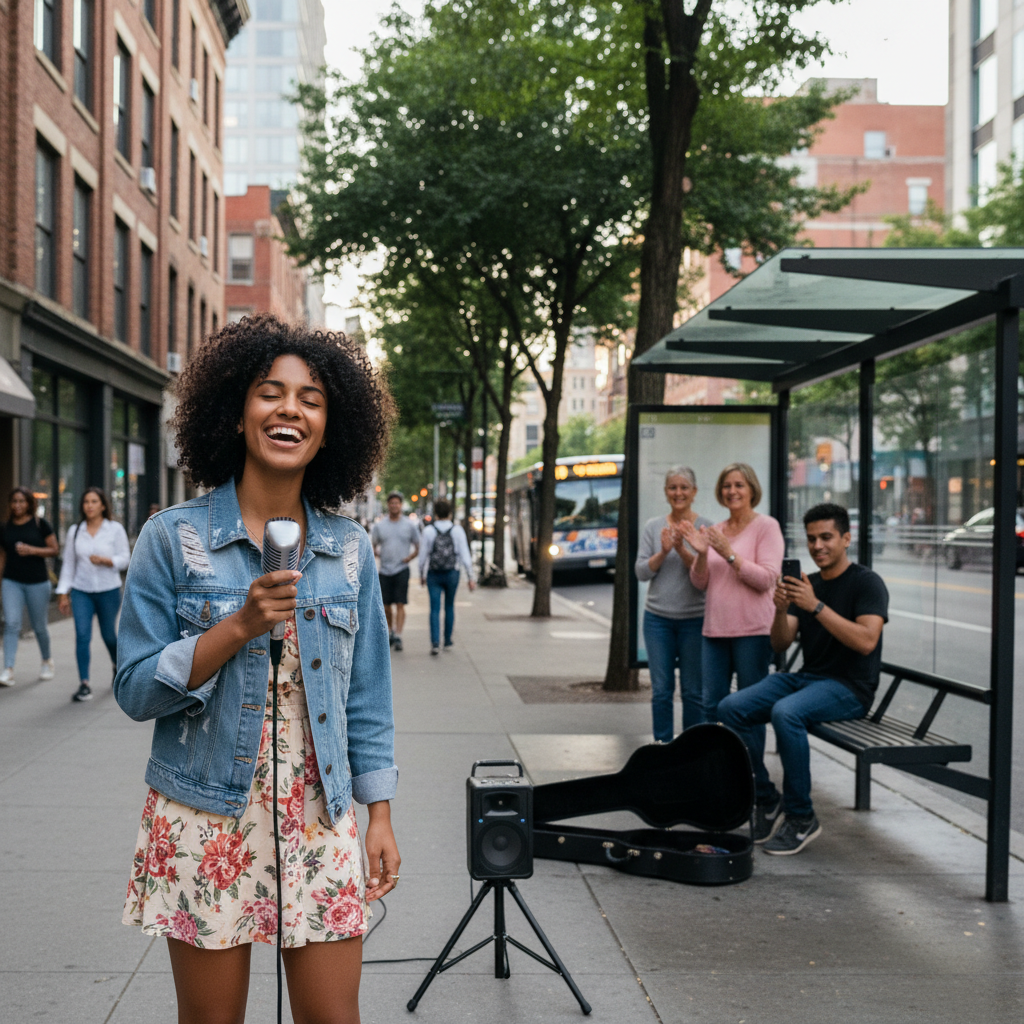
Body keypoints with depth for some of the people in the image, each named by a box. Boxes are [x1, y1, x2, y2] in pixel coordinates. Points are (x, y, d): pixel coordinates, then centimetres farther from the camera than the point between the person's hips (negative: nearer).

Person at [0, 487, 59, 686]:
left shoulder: (40, 524, -2)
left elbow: (54, 549, -3)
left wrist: (32, 550, -17)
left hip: (37, 582, -2)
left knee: (39, 626, 7)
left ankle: (47, 660, 33)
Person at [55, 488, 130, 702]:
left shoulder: (115, 529, 0)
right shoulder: (75, 531, 6)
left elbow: (124, 558, -2)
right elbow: (68, 564, 8)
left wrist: (105, 560, -21)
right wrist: (63, 593, 5)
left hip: (108, 590, -1)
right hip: (81, 591, 1)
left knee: (109, 635, 10)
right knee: (82, 635, -11)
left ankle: (117, 664, 41)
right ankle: (84, 684, -10)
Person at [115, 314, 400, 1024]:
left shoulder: (350, 548, 4)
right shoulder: (174, 538, -5)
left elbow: (367, 695, 9)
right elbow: (136, 690, -7)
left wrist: (380, 816, 5)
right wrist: (240, 626, -19)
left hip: (320, 819, 2)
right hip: (206, 821, -2)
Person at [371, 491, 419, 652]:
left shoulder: (410, 525, 4)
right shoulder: (379, 525, 7)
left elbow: (418, 547, 9)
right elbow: (373, 546, 15)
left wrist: (411, 556, -8)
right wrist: (377, 553, -6)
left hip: (401, 570, -2)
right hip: (385, 570, 2)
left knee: (400, 604, -9)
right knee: (386, 605, 8)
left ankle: (398, 637, -10)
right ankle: (390, 631, 29)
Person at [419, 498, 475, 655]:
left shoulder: (428, 531, -5)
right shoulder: (457, 530, -3)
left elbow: (423, 555, -2)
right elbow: (465, 555, -5)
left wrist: (422, 575, 12)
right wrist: (470, 577, -2)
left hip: (433, 574, -1)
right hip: (452, 573, 1)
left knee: (435, 609, -1)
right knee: (449, 607, 16)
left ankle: (435, 642, -16)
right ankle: (447, 641, 23)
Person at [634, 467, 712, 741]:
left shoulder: (705, 528, -1)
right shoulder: (653, 527, 6)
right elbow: (641, 572, 2)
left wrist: (682, 549, -21)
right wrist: (663, 552, -14)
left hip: (694, 618, -2)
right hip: (657, 618, 2)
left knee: (693, 691, 1)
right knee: (661, 690, 3)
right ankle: (662, 747, 13)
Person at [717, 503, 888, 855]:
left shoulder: (867, 583, -5)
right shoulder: (806, 584, 14)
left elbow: (866, 641, -21)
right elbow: (780, 643, 8)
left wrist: (816, 606, -25)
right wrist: (781, 610, -12)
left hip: (849, 687, -7)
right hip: (805, 677, 7)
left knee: (786, 714, -36)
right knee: (730, 709, -14)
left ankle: (801, 818, -20)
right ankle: (767, 801, -4)